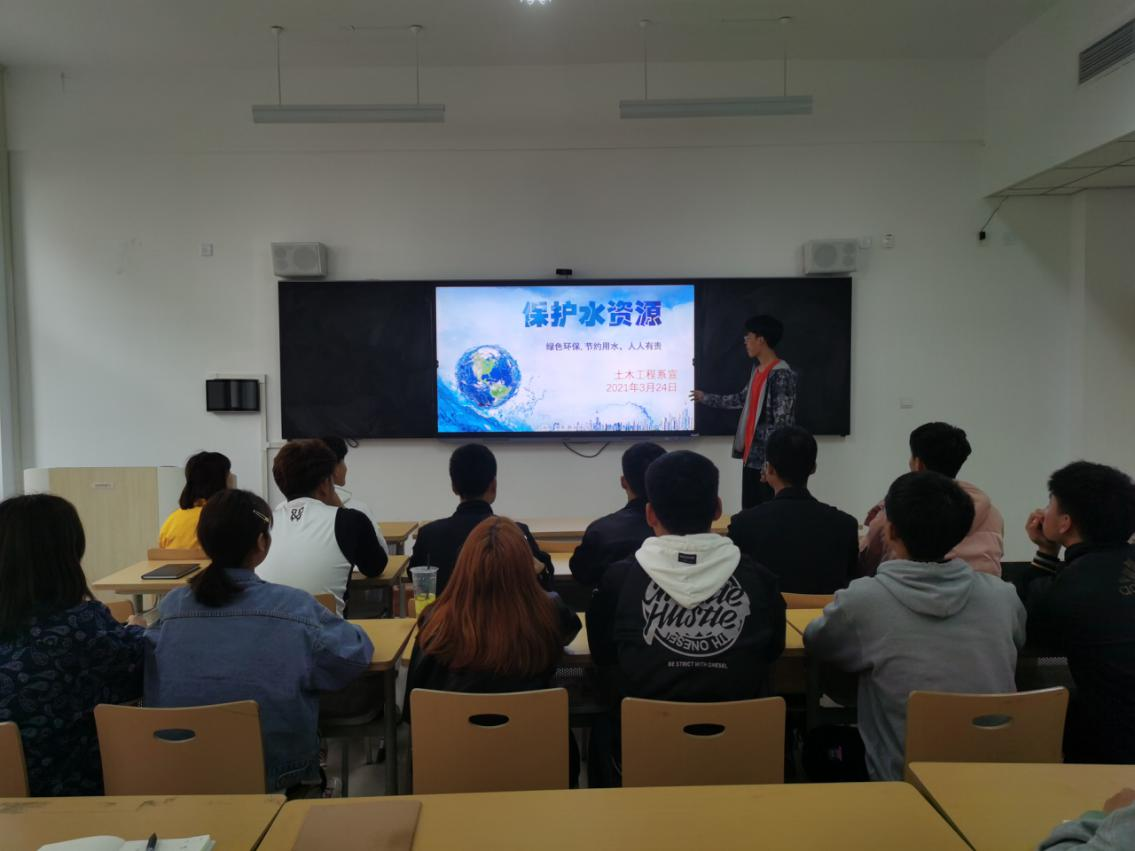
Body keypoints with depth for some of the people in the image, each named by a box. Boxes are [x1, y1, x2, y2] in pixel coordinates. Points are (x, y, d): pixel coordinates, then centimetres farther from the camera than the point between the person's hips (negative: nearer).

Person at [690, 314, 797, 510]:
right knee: (749, 510, 13)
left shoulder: (781, 374, -15)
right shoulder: (757, 369, 13)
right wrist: (705, 398, 31)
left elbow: (782, 422, -18)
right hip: (751, 453, 9)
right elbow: (742, 399, 24)